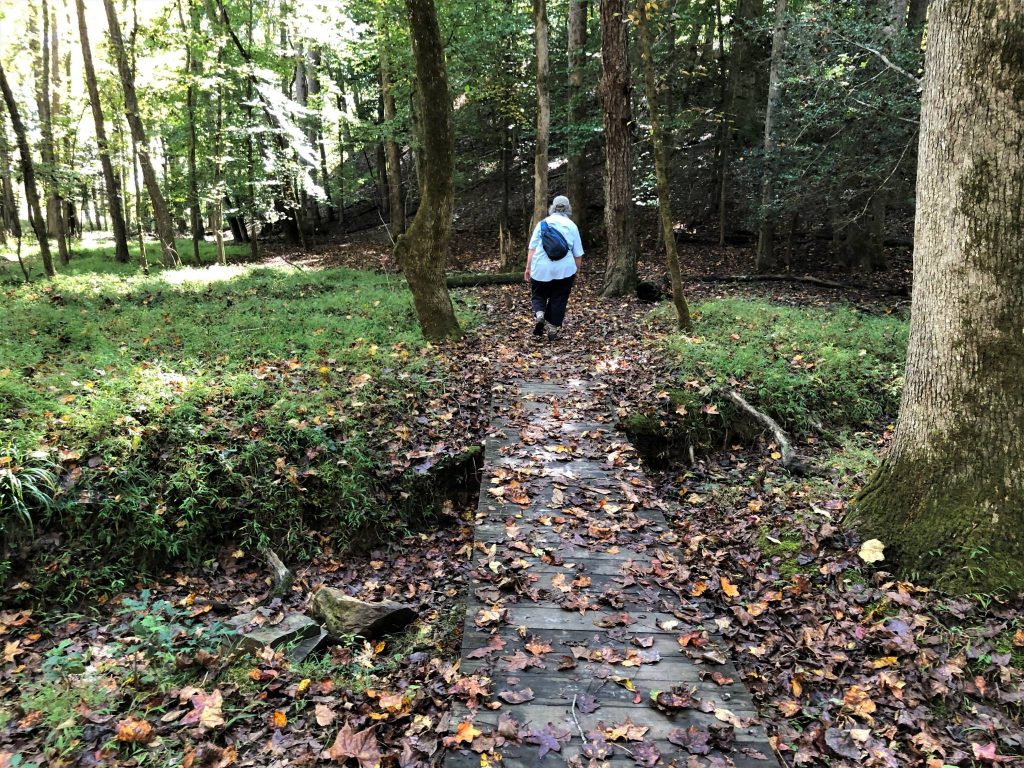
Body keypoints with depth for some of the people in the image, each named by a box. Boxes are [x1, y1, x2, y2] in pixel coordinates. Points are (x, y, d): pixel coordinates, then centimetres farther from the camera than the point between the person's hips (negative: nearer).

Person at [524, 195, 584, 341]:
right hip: (564, 269, 0)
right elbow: (578, 254, 4)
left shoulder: (542, 223, 3)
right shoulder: (572, 226, 4)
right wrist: (576, 271, 16)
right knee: (558, 300, 11)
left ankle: (539, 314, -12)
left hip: (541, 268, 0)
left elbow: (532, 248, -2)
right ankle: (553, 329, 11)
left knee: (538, 295, 15)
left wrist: (528, 267, 2)